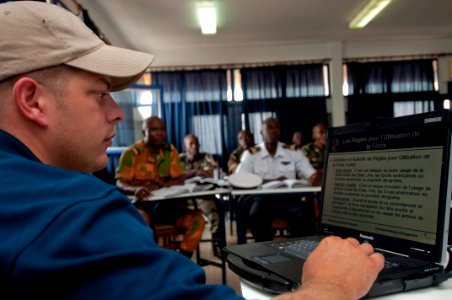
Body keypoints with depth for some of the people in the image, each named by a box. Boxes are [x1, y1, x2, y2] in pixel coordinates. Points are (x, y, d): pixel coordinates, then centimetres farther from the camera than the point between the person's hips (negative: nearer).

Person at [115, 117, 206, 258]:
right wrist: (135, 189, -39)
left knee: (197, 219, -20)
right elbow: (120, 183, -14)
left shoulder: (170, 150, 5)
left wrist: (159, 185, -20)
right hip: (142, 204, -4)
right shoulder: (131, 153, -7)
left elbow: (180, 180, 2)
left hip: (167, 204, 4)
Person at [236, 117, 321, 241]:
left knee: (303, 217, -30)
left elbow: (311, 175, 4)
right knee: (257, 216, -34)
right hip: (261, 197, -1)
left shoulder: (293, 152, 10)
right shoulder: (251, 154, 5)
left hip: (288, 197, 1)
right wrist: (272, 181, -17)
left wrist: (314, 179, -24)